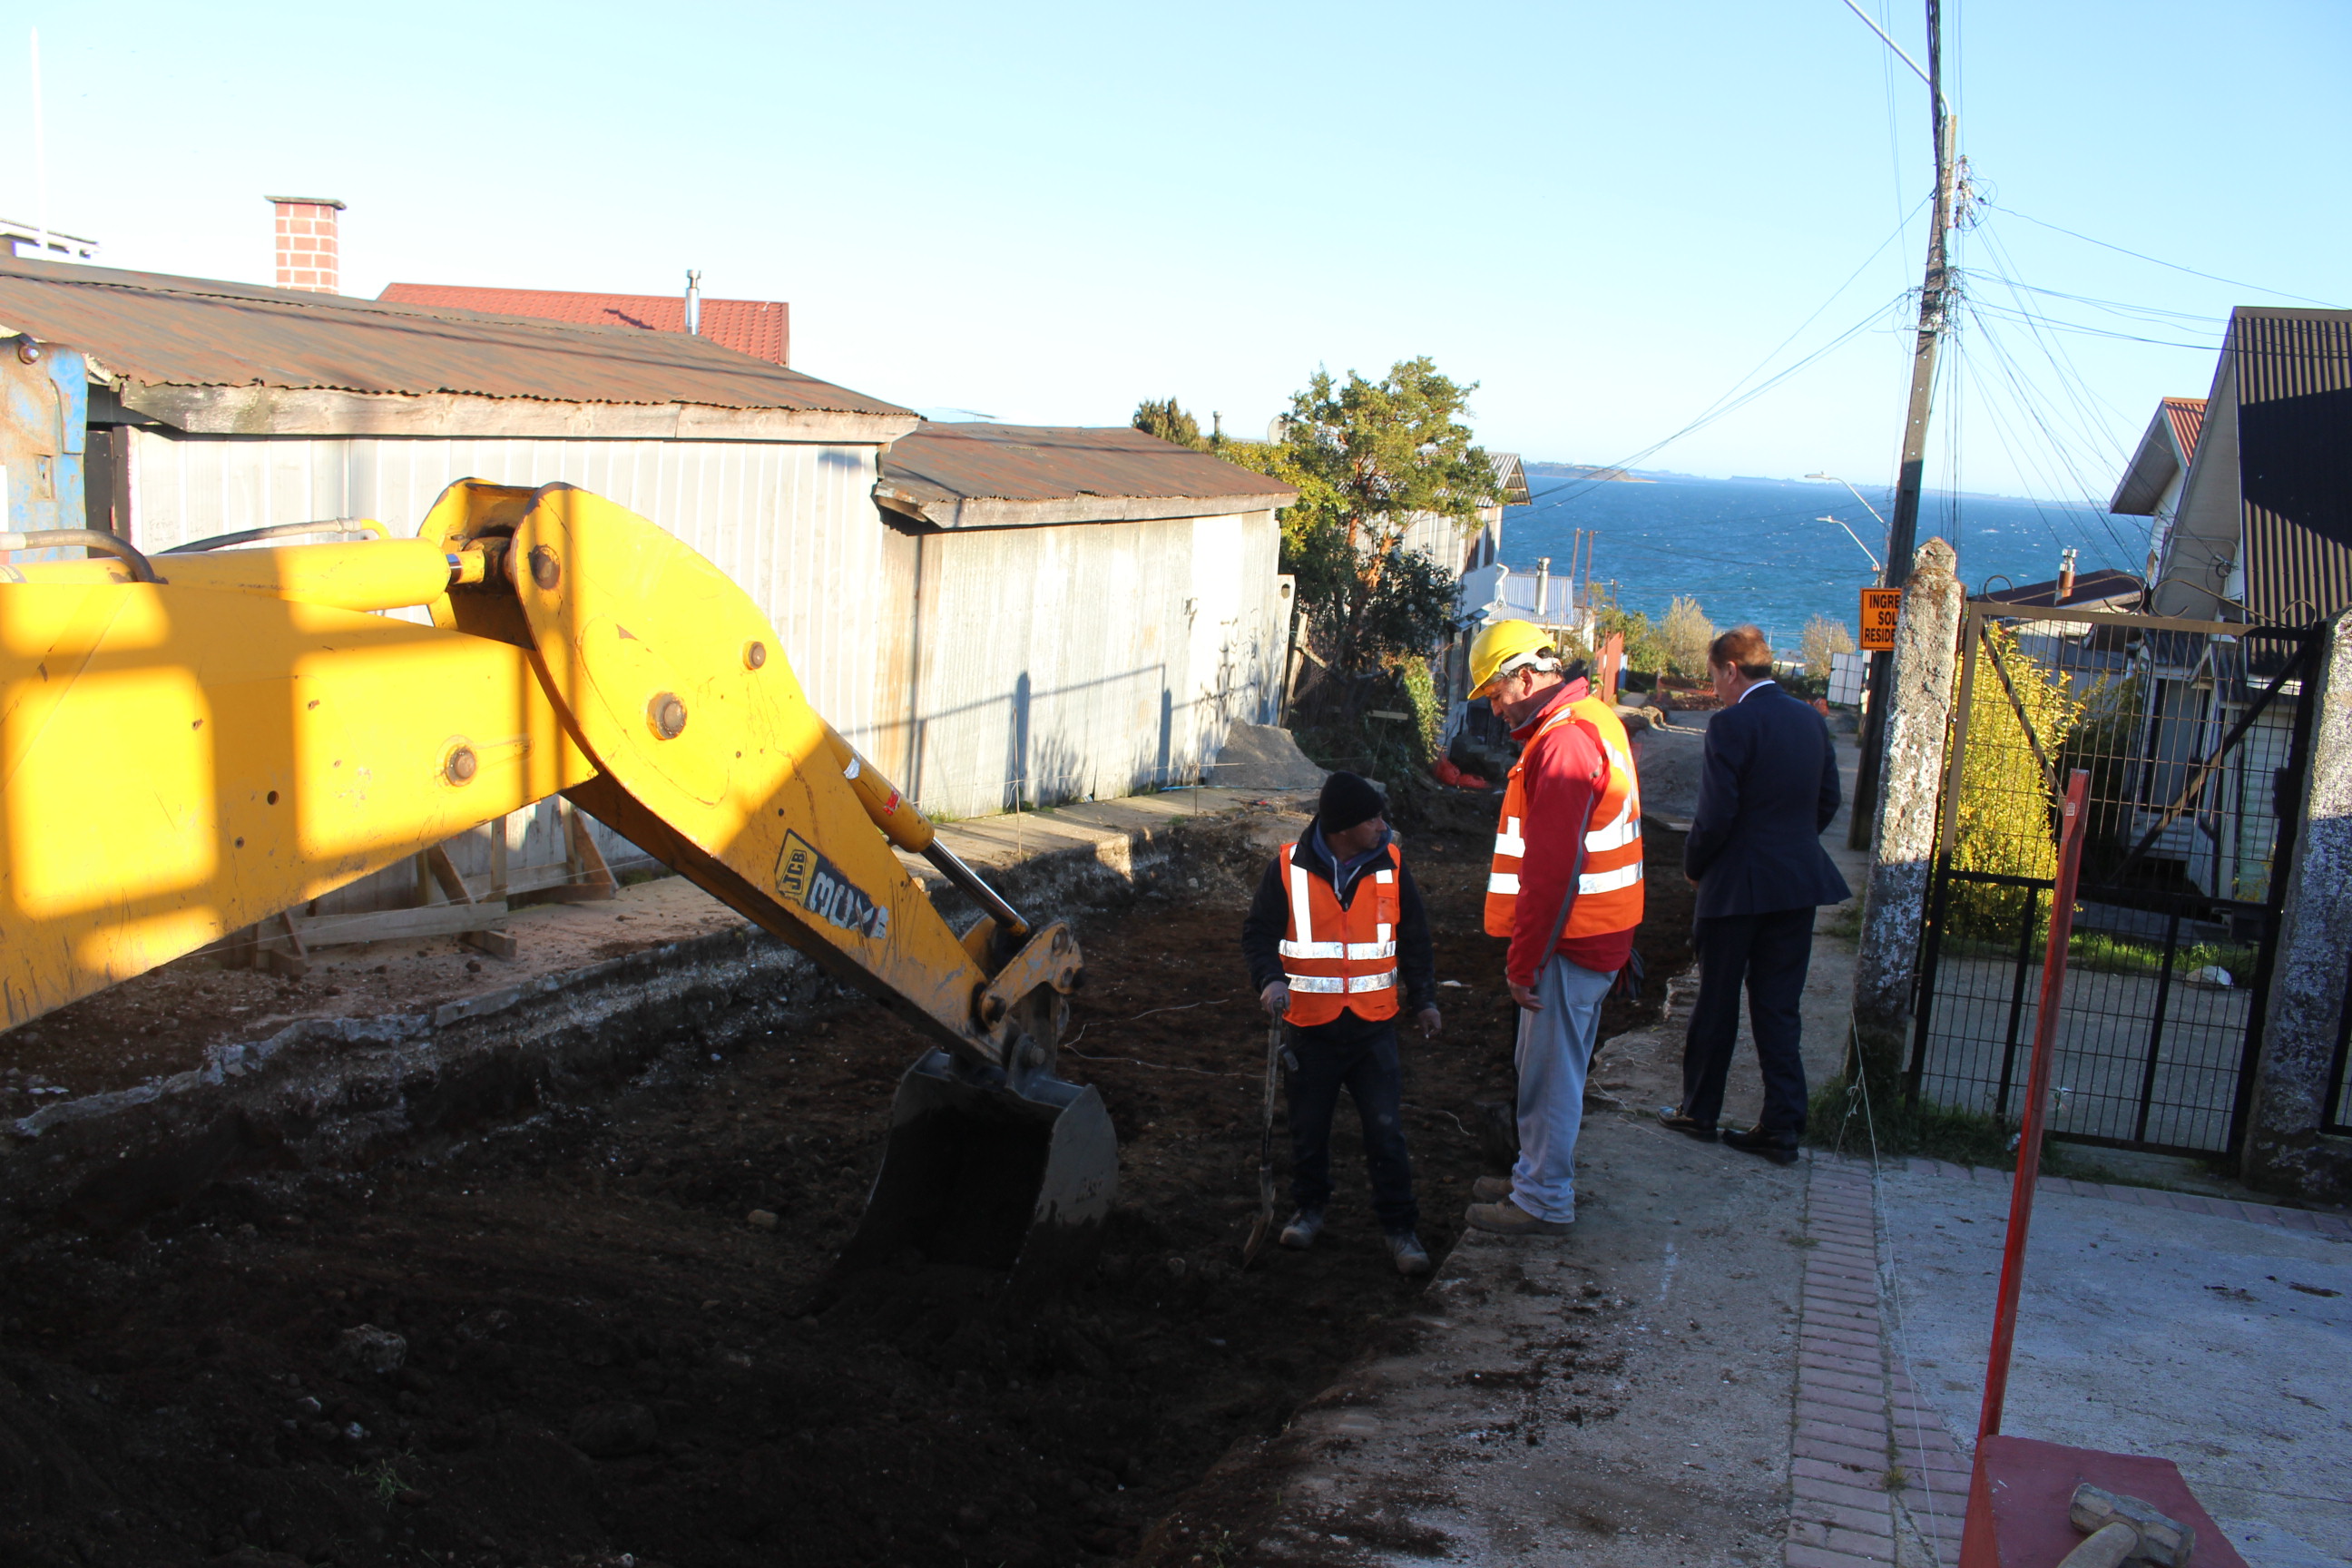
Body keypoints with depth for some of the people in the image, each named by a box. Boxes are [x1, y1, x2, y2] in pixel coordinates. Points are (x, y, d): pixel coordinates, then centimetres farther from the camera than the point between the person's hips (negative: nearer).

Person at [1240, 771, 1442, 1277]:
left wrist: (1423, 998, 11)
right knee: (1309, 1127, 13)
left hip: (1373, 1025, 1)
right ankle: (1311, 1207, 35)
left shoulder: (1390, 864, -1)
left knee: (1386, 1130, 0)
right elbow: (1259, 931, -2)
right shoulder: (1289, 869, -9)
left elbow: (1414, 937, 10)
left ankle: (1400, 1227, 12)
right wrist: (1270, 978, -20)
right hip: (1310, 1026, -1)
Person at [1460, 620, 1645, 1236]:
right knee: (1547, 1065, 19)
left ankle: (1544, 1202, 11)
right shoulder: (1595, 720, 13)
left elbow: (1550, 868, -24)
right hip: (1598, 933, 10)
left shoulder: (1562, 742, -21)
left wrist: (1523, 960, -18)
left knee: (1550, 1071, 0)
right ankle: (1535, 1177, 31)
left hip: (1569, 938, -10)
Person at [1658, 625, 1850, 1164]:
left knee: (1716, 1005, 9)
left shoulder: (1731, 725, -16)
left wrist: (1694, 867, -2)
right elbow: (1827, 801, 11)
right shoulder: (1811, 719, 5)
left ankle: (1699, 1110, 23)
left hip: (1738, 884, -6)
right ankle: (1782, 1127, 12)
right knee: (1778, 1009, 11)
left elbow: (1716, 815, -18)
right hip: (1800, 881, 6)